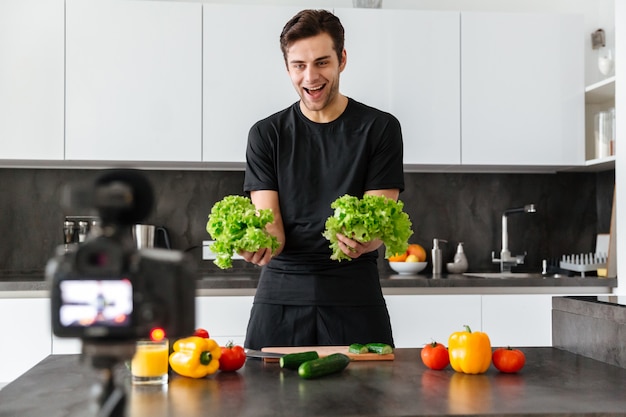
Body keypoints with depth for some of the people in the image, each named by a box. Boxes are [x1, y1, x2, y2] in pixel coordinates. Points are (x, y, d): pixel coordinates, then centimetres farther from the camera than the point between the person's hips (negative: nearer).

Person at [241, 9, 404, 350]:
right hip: (280, 295, 1)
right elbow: (270, 222, 0)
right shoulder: (266, 134, 6)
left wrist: (362, 241, -26)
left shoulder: (380, 128, 2)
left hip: (355, 295, -1)